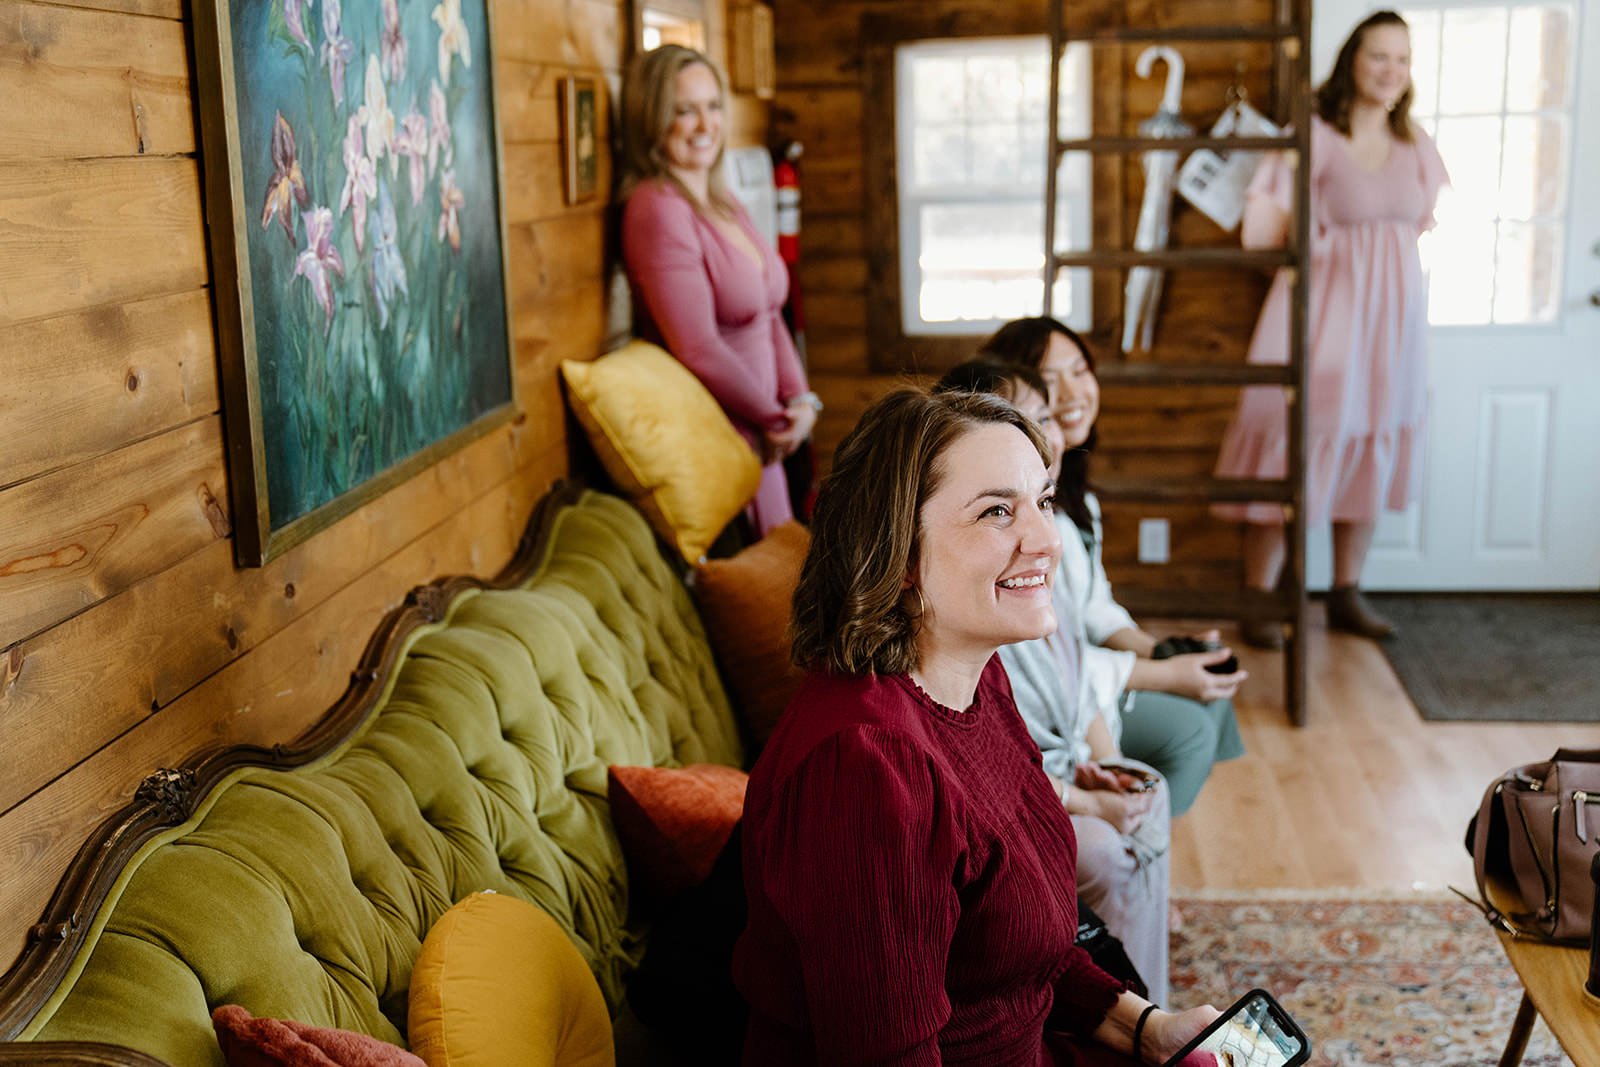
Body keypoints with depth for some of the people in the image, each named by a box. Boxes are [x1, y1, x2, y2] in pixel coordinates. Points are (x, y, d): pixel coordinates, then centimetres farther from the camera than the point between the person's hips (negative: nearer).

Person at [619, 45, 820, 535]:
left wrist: (800, 399, -1)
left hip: (761, 435, 8)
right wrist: (776, 420, -9)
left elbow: (769, 315, 15)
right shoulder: (657, 209, -16)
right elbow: (699, 348, -20)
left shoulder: (726, 206, 12)